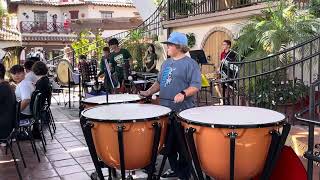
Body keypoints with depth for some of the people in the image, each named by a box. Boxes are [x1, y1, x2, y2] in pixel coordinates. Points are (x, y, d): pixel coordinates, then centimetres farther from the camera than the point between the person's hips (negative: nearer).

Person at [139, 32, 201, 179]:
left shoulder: (190, 63, -8)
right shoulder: (166, 63, 15)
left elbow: (196, 86, -16)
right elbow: (159, 82, 23)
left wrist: (183, 94, -31)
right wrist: (149, 92, 9)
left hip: (182, 111, -7)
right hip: (165, 109, 8)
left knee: (182, 144, 2)